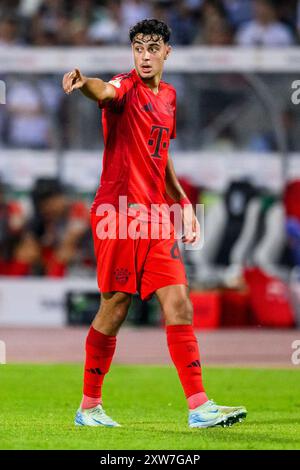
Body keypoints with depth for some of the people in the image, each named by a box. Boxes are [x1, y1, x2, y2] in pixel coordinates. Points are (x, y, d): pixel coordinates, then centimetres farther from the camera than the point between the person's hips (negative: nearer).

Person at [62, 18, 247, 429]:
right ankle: (89, 406, 9)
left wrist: (184, 203, 22)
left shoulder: (169, 96, 17)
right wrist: (84, 83, -55)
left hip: (156, 217, 7)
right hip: (119, 211, -7)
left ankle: (199, 406, -1)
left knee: (179, 305, 0)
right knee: (115, 307, -4)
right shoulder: (126, 88, -6)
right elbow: (105, 92, -31)